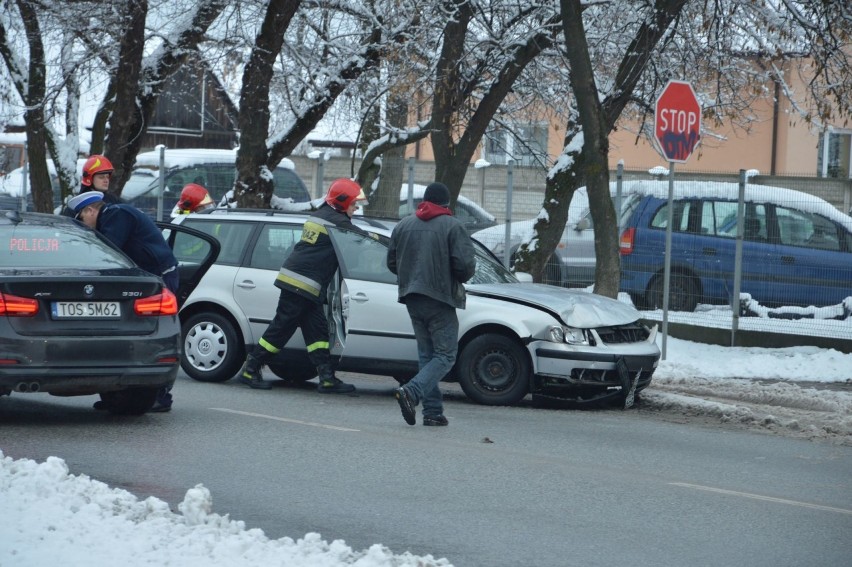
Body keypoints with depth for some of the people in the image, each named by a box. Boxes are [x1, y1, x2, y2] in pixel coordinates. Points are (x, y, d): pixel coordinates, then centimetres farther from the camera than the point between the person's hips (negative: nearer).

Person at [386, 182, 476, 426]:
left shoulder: (404, 225, 8)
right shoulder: (453, 227, -8)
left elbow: (392, 263, 13)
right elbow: (465, 265, -14)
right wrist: (458, 279, 8)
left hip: (412, 298, 6)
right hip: (440, 299, -6)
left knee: (426, 355, 13)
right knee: (445, 355, -2)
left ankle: (433, 411, 7)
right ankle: (412, 392, -22)